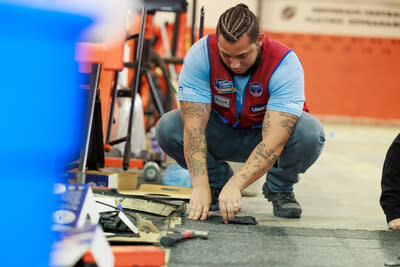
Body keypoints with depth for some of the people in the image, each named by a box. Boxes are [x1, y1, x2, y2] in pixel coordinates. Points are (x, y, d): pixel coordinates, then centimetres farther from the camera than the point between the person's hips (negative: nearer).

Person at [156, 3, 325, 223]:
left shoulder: (285, 64, -32)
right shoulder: (200, 54, -27)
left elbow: (274, 142, -40)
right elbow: (194, 127, -32)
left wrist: (235, 186, -51)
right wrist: (200, 186, -44)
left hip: (265, 132, -1)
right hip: (222, 131, 2)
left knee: (310, 132, -34)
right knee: (167, 128, -26)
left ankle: (279, 187, -2)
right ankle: (218, 179, 1)